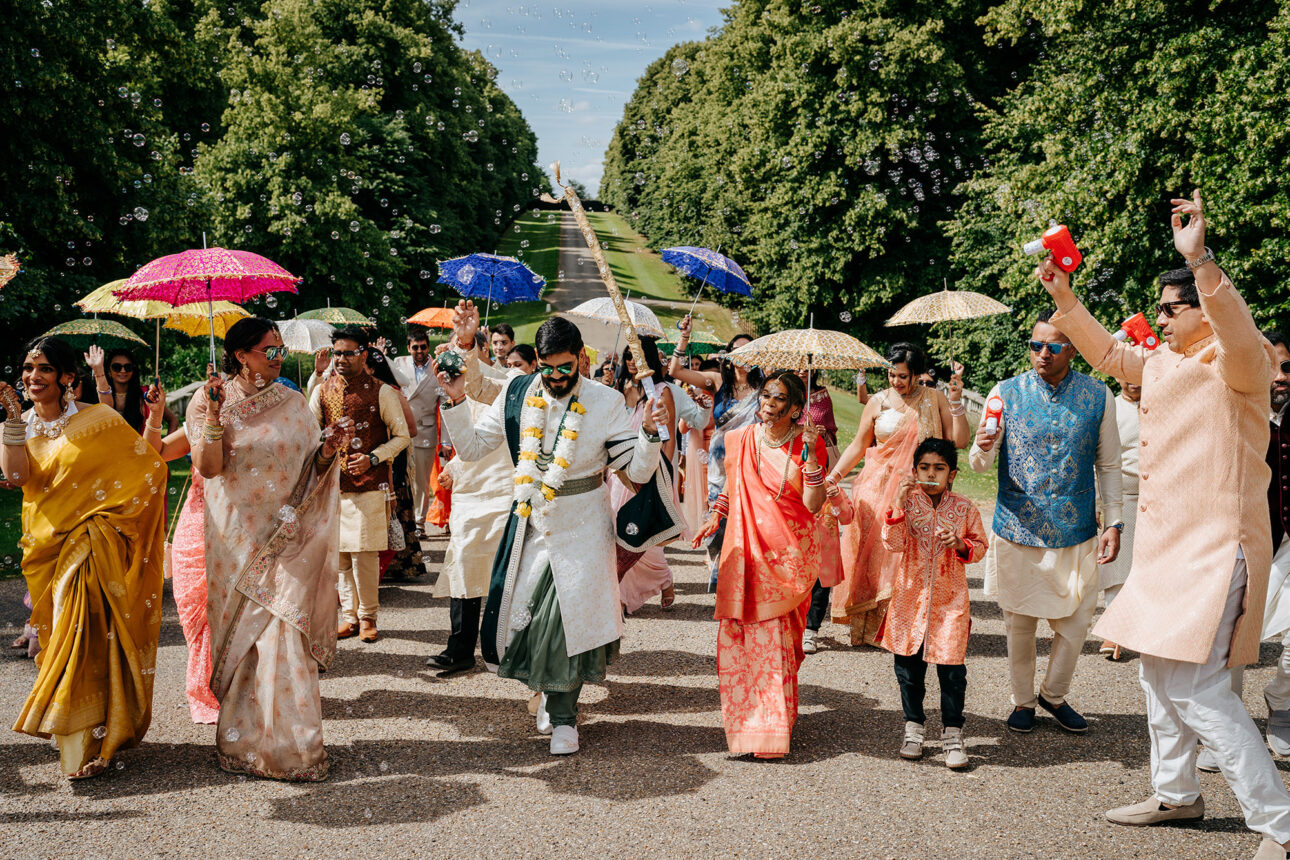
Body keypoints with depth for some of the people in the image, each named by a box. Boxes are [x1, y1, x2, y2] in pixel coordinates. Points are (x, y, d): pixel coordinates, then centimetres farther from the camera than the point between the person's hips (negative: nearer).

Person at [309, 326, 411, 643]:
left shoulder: (381, 392, -2)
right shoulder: (322, 391, 9)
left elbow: (402, 436, 1)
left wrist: (372, 458, -12)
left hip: (369, 485, -4)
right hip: (333, 484, 4)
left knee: (364, 554, -5)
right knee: (339, 554, 8)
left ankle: (368, 617, 11)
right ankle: (350, 616, 20)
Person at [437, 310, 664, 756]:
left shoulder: (605, 402, -7)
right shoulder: (517, 395, 0)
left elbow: (638, 471, -7)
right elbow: (472, 447, 7)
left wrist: (649, 433, -25)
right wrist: (456, 402, -6)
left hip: (582, 530, -3)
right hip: (531, 525, 3)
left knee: (569, 617, -4)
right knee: (523, 613, 5)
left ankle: (562, 713, 14)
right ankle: (552, 692, 33)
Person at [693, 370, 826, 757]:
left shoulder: (807, 445, -3)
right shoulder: (741, 439, 6)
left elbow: (813, 504, -12)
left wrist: (810, 454, -19)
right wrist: (714, 517, 13)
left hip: (789, 552, -2)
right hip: (746, 549, 3)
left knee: (778, 636, -3)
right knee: (738, 633, -2)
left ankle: (778, 722, 10)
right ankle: (744, 719, 12)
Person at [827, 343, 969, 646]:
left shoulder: (934, 400, 3)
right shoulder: (878, 402, 5)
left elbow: (959, 441, -3)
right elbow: (859, 445, 11)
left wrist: (956, 401, -10)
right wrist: (833, 476, 3)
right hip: (879, 490, 1)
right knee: (874, 554, -1)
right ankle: (868, 623, 10)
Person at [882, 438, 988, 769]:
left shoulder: (964, 508, -2)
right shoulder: (907, 503, -3)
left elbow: (980, 546, 8)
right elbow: (893, 544, -13)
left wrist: (961, 544, -13)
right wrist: (898, 504, -22)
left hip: (950, 598, -1)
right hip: (911, 594, 1)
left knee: (951, 666, 0)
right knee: (908, 664, 11)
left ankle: (952, 732, 14)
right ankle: (913, 724, 28)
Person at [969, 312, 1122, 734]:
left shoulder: (1098, 396, 0)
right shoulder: (1006, 393, -2)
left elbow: (1108, 465, 7)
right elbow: (979, 463, -5)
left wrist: (1113, 523, 2)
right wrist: (982, 448, -29)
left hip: (1076, 533, 1)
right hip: (1018, 530, 0)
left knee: (1075, 621, 5)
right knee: (1019, 622, 8)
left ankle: (1053, 694, 30)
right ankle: (1023, 700, 29)